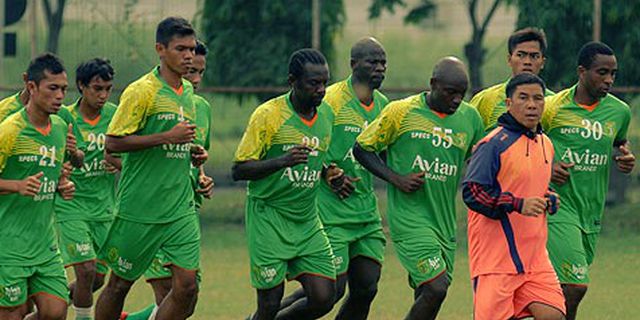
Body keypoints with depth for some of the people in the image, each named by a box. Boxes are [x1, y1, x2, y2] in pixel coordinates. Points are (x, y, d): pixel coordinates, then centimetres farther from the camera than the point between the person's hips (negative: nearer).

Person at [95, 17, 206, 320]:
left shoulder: (188, 92, 12)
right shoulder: (142, 91, -11)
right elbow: (113, 142, -16)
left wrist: (194, 154, 7)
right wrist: (167, 137, -21)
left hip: (181, 209, 6)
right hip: (139, 209, -6)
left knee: (186, 288, -4)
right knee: (119, 284, 6)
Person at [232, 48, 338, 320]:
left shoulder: (327, 114, 7)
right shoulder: (268, 114, -11)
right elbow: (238, 170, -12)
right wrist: (282, 161, -27)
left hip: (307, 223, 5)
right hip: (269, 218, -5)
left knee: (323, 298, -5)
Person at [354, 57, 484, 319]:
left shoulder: (470, 118, 8)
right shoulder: (401, 112, -6)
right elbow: (362, 148, 2)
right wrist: (396, 179, -11)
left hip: (445, 223, 5)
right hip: (409, 217, -5)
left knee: (428, 297, 6)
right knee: (436, 288, -19)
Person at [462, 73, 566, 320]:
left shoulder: (545, 144, 15)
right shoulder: (495, 144, -10)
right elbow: (472, 192, -17)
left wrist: (550, 201, 9)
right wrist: (517, 205, -24)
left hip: (535, 259, 7)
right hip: (496, 259, -7)